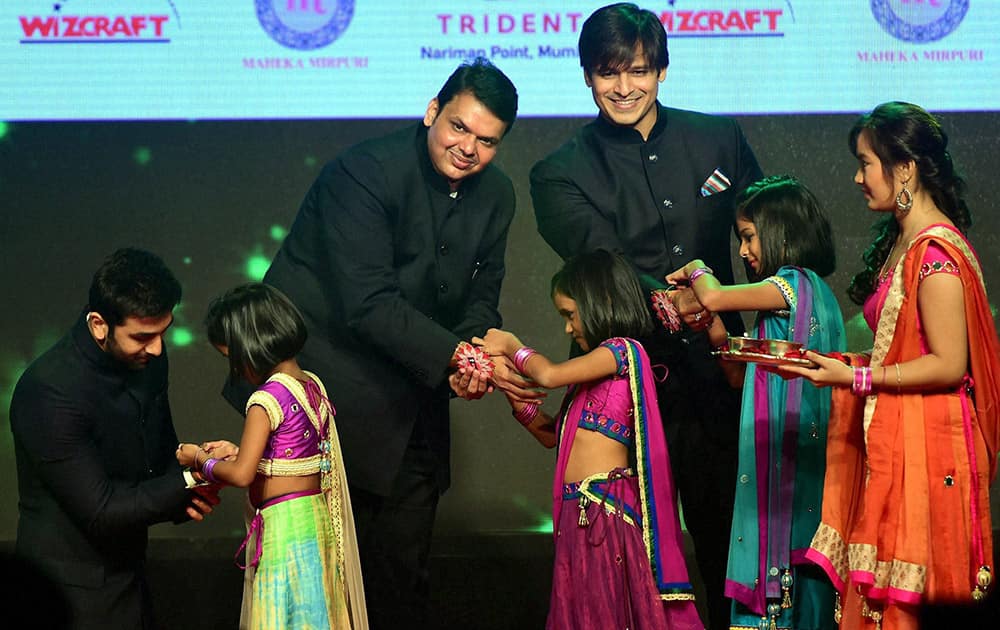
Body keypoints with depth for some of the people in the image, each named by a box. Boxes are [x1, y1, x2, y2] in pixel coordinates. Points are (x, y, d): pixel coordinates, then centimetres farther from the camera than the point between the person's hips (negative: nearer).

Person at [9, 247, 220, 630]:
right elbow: (101, 512, -24)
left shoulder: (147, 356, -3)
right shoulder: (49, 392, -27)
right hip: (76, 588, -7)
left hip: (128, 568, 7)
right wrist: (188, 480, -19)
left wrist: (183, 494, -6)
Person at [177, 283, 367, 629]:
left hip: (283, 525, -8)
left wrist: (200, 459, -4)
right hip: (317, 518, 8)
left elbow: (242, 474, -21)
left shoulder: (267, 398, -18)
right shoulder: (313, 385, 7)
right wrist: (235, 451, 14)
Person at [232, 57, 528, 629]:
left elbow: (480, 300, 6)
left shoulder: (495, 196, 4)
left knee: (405, 573, 11)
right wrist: (457, 356, -31)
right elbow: (369, 305, -26)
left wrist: (470, 358, -15)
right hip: (329, 388, -6)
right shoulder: (366, 173, -20)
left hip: (408, 405, 7)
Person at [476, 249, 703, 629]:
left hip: (604, 508, -9)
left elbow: (549, 375, -16)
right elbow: (551, 435, 22)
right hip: (578, 510, 9)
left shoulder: (622, 350, -6)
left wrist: (513, 347, 3)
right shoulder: (596, 367, 22)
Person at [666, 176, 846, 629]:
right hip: (776, 454, 9)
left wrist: (695, 269, -1)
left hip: (791, 452, -9)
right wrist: (715, 333, 7)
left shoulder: (797, 283, -10)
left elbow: (714, 297, -22)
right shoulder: (801, 289, 18)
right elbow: (743, 375, 21)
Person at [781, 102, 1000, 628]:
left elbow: (948, 364, -19)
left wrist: (854, 378, -19)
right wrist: (830, 363, 10)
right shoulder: (899, 243, 15)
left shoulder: (936, 253, -15)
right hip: (888, 439, 9)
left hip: (923, 443, -9)